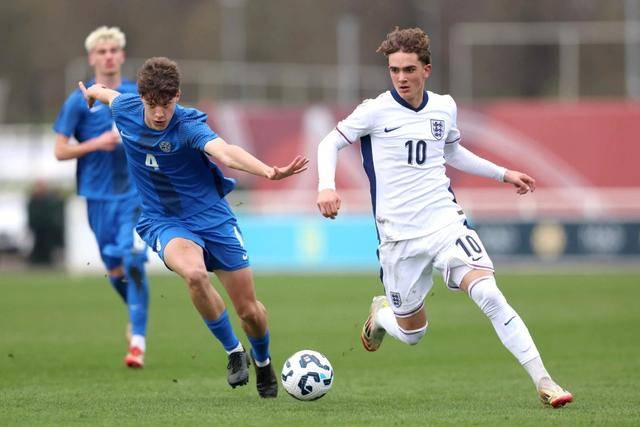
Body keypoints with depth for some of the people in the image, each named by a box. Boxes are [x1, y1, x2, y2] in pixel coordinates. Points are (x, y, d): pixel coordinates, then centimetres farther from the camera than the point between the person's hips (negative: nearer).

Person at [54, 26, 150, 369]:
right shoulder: (79, 101, -1)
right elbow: (60, 151, -2)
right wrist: (96, 144, -16)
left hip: (135, 193, 0)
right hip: (99, 197, 1)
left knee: (133, 263, -16)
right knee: (114, 270, 9)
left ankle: (138, 342, -14)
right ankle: (136, 313, 40)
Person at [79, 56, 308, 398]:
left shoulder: (188, 126, -24)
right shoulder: (125, 110, -11)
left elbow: (224, 152, -43)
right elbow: (109, 93, 15)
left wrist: (268, 171, -62)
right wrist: (91, 92, 38)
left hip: (211, 216, -1)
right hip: (163, 222, 1)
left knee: (249, 310, 3)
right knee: (194, 274, -33)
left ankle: (262, 361, 39)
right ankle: (234, 351, -10)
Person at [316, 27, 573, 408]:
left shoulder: (444, 107, 7)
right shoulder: (376, 111, -6)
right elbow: (330, 143, 3)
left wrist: (503, 173, 25)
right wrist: (326, 186, -15)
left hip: (445, 222, 2)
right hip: (399, 237, -2)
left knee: (489, 294, -21)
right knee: (413, 333, 6)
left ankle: (544, 381, -22)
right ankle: (380, 314, 44)